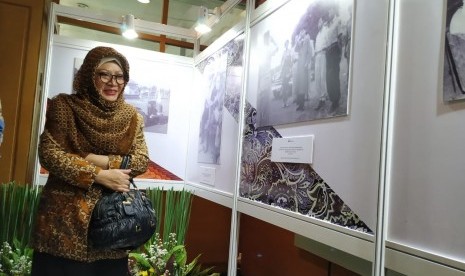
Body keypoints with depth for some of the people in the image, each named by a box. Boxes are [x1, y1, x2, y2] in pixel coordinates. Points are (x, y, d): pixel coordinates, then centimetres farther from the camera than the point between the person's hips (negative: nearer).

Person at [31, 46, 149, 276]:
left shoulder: (132, 116, 5)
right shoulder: (64, 105, -4)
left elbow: (142, 160, -1)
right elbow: (49, 153, -11)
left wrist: (104, 161, -16)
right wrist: (99, 175, -18)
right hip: (65, 213, -2)